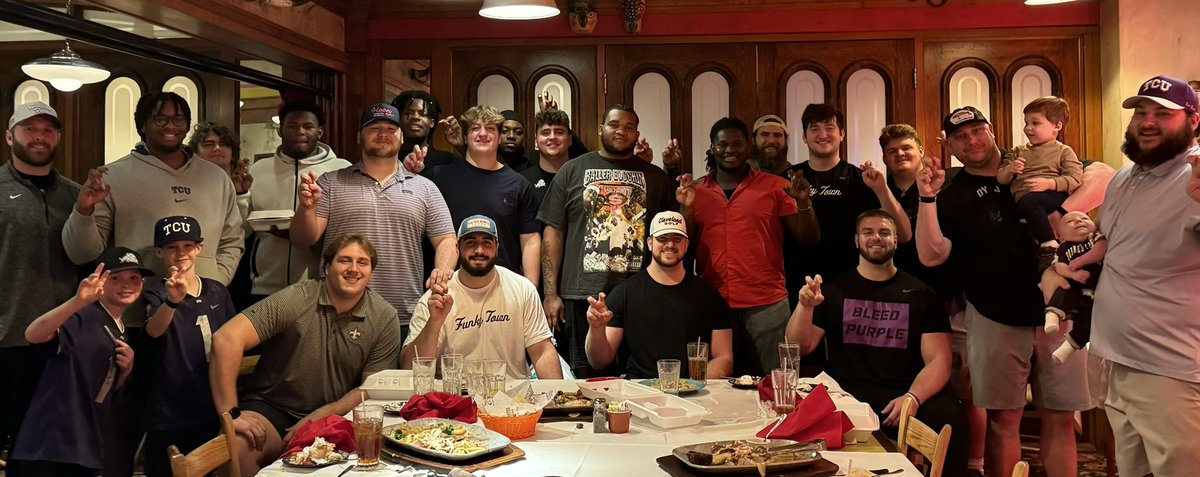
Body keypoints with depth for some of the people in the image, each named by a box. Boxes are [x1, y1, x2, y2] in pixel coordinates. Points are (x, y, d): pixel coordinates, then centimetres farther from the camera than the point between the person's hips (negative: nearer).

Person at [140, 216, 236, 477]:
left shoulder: (217, 291, 6)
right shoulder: (157, 294, -6)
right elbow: (154, 330, -28)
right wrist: (173, 300, -47)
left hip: (214, 410, 4)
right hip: (169, 418, -4)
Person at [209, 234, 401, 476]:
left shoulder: (385, 319, -3)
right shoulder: (295, 300, -11)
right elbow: (227, 339, -20)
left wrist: (316, 420, -15)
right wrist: (230, 414, -23)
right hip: (270, 408, -2)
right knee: (236, 446, -32)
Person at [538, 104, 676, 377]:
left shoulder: (655, 176, 12)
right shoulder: (572, 171, 9)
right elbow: (553, 232, 5)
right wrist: (550, 292, -1)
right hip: (584, 294, -1)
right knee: (585, 379, 6)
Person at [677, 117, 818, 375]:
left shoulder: (775, 187, 3)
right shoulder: (696, 191, 8)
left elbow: (809, 240, 3)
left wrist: (803, 202, -13)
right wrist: (686, 208, -8)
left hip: (766, 305, -1)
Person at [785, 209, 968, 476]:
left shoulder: (921, 294, 10)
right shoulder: (834, 290, 12)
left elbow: (939, 360, 2)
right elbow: (799, 349, 7)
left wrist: (913, 397, -19)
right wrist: (805, 307, -12)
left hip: (906, 393, 0)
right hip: (846, 393, 0)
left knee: (950, 422, -31)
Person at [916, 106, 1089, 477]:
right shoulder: (953, 195, 1)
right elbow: (931, 256, -12)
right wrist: (927, 198, -21)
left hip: (1054, 310, 2)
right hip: (996, 319, -1)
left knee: (1060, 419, 7)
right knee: (1003, 419, 6)